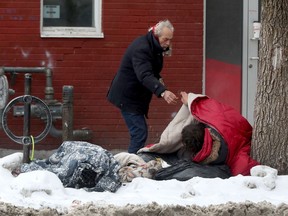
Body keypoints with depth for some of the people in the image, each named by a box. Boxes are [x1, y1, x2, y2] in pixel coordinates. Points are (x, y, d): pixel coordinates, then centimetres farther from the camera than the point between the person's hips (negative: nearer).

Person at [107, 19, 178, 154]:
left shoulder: (154, 47, 6)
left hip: (137, 96, 10)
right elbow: (145, 76, -41)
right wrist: (162, 92, -56)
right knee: (140, 133, -16)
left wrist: (158, 79, 0)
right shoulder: (141, 48, -26)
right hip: (128, 97, -10)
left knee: (139, 132, 13)